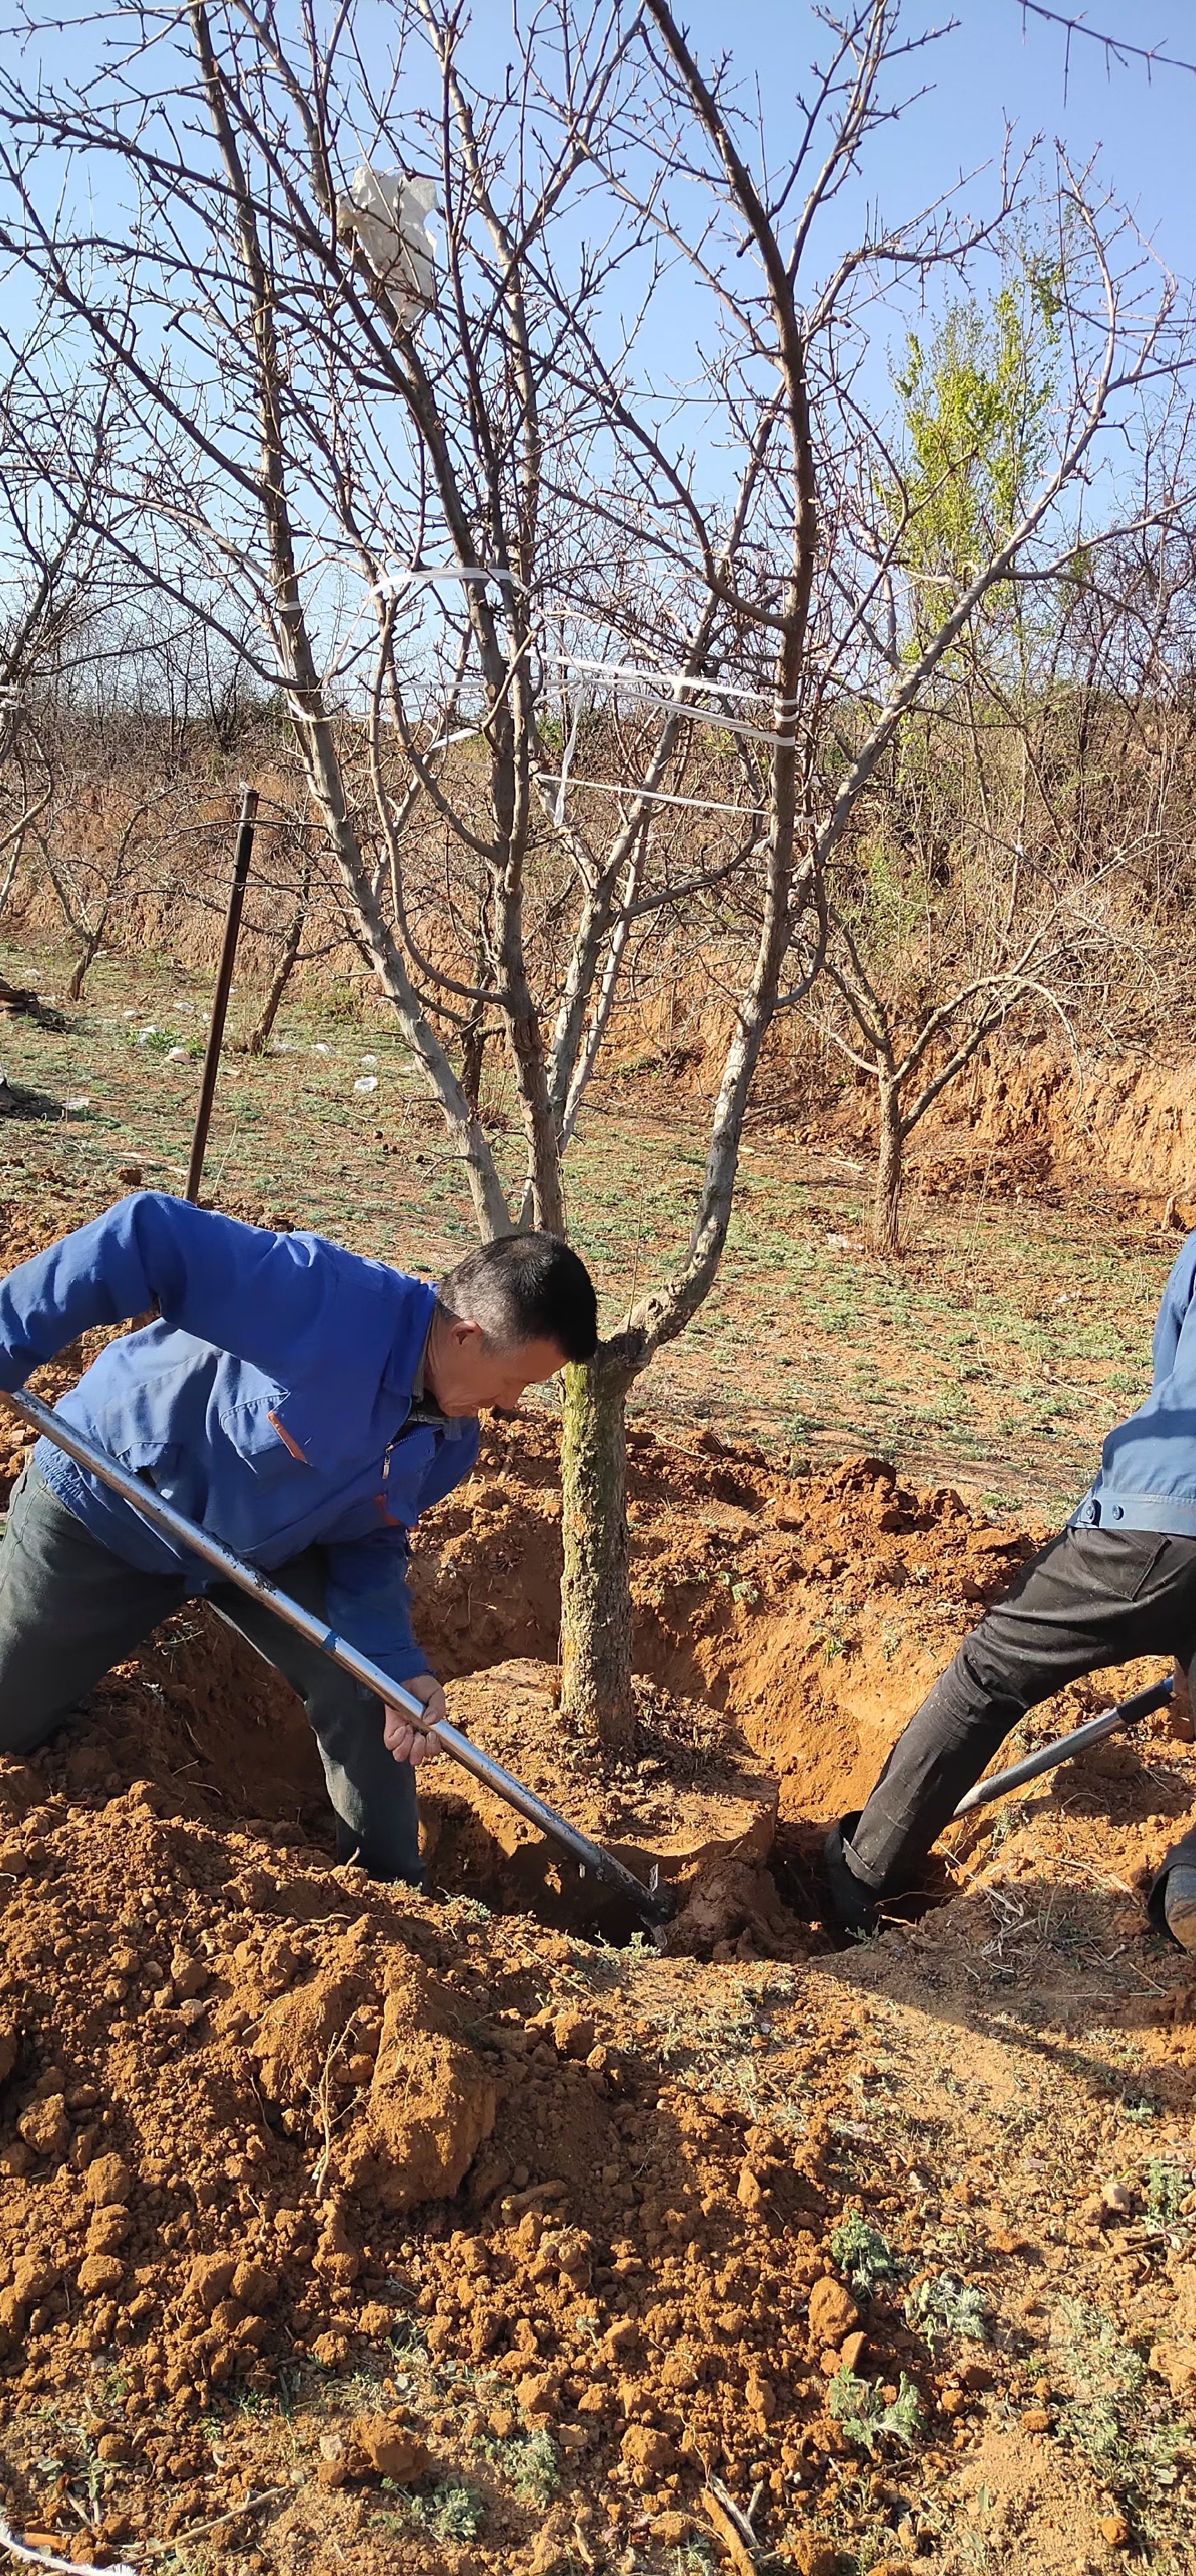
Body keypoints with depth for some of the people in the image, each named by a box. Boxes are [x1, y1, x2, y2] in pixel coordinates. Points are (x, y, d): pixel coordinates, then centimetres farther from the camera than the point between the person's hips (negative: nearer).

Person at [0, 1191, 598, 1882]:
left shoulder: (453, 1442, -13)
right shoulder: (323, 1295, -39)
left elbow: (368, 1545, -4)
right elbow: (151, 1237, -41)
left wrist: (398, 1663, -19)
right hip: (109, 1505, -5)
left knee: (361, 1687, -4)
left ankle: (392, 1891, 17)